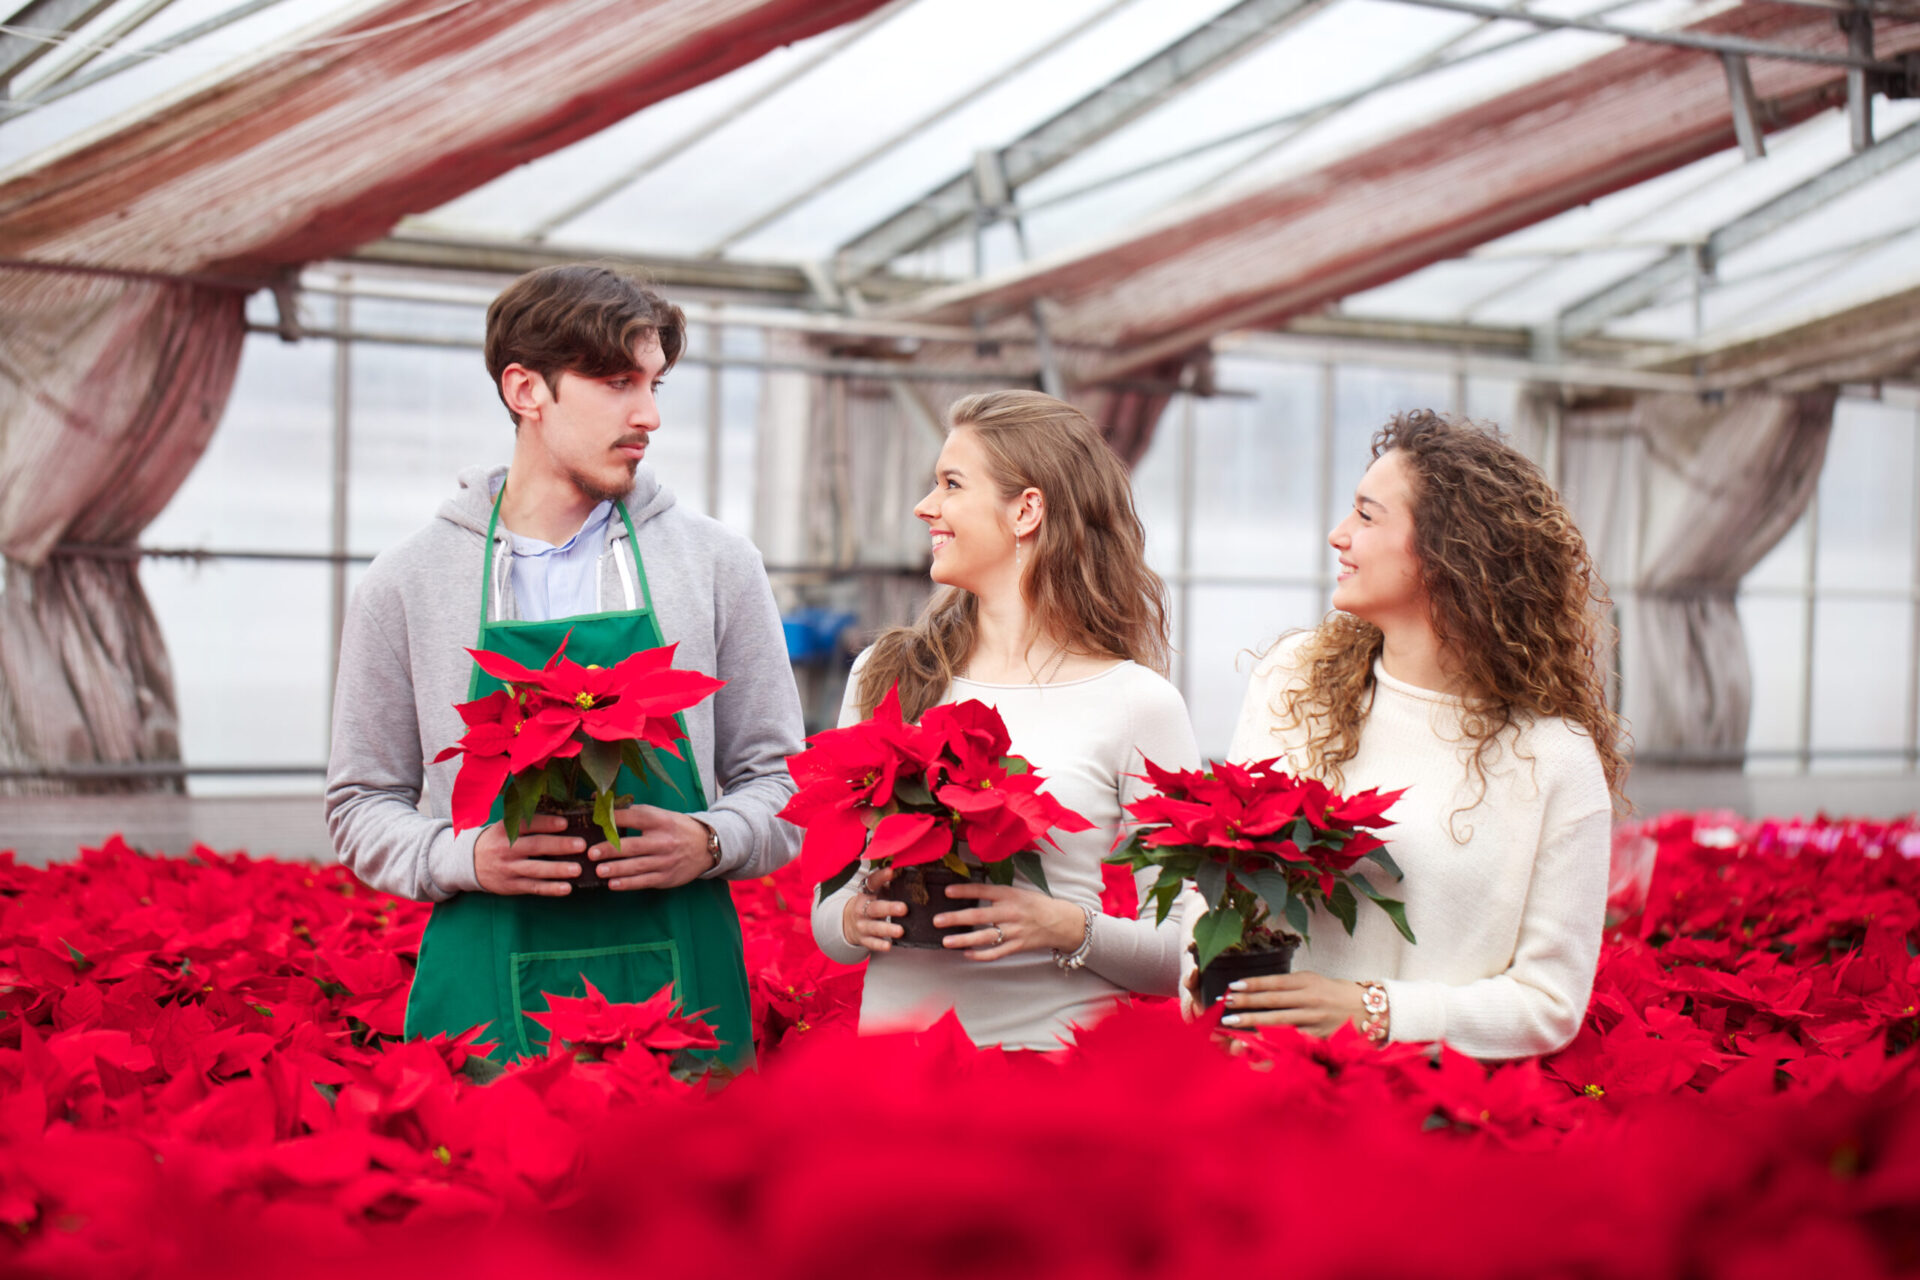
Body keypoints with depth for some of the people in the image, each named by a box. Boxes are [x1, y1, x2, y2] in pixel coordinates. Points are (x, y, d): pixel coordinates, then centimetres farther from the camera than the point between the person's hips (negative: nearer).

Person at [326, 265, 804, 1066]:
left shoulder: (719, 565, 7)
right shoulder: (406, 583, 6)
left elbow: (777, 781, 10)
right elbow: (362, 805, 9)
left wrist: (711, 843, -11)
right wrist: (467, 857, -10)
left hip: (677, 979, 1)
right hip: (487, 992, 0)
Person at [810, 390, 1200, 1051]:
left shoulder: (1138, 704, 0)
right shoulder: (885, 675, 11)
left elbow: (1185, 952, 0)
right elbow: (828, 893, 17)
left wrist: (1067, 929, -14)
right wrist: (854, 918, -3)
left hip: (1053, 1047, -5)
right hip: (895, 1033, 6)